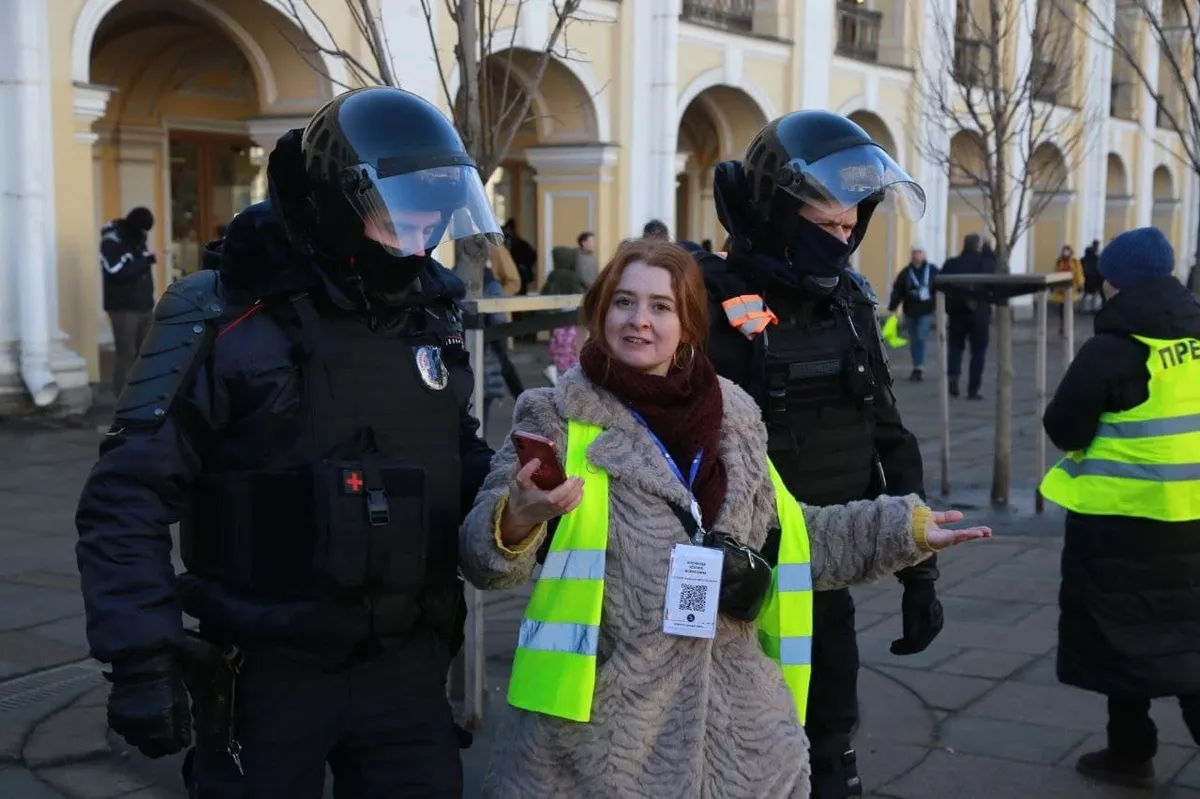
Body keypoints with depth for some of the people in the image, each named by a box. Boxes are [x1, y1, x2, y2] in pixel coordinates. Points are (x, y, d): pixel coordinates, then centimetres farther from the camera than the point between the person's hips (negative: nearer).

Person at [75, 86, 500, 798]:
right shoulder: (231, 322, -14)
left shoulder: (434, 316, 6)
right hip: (269, 668, -5)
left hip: (408, 662, 5)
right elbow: (130, 493, -13)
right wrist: (141, 656, -19)